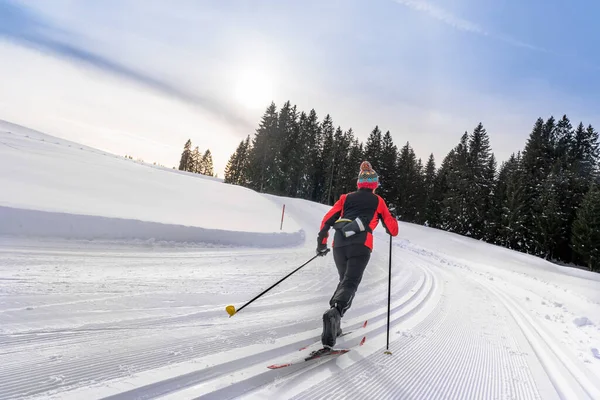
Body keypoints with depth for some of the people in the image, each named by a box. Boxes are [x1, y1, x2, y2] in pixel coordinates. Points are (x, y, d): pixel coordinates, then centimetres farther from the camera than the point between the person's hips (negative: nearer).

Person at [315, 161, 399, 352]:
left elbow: (328, 219, 13)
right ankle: (335, 312, -40)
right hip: (360, 245, -4)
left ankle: (333, 326, 14)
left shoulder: (346, 198, 21)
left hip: (339, 243, 4)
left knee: (344, 280, 21)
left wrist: (321, 242, 21)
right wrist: (392, 218, 39)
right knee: (350, 283, -10)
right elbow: (392, 230, 17)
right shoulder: (378, 201, 15)